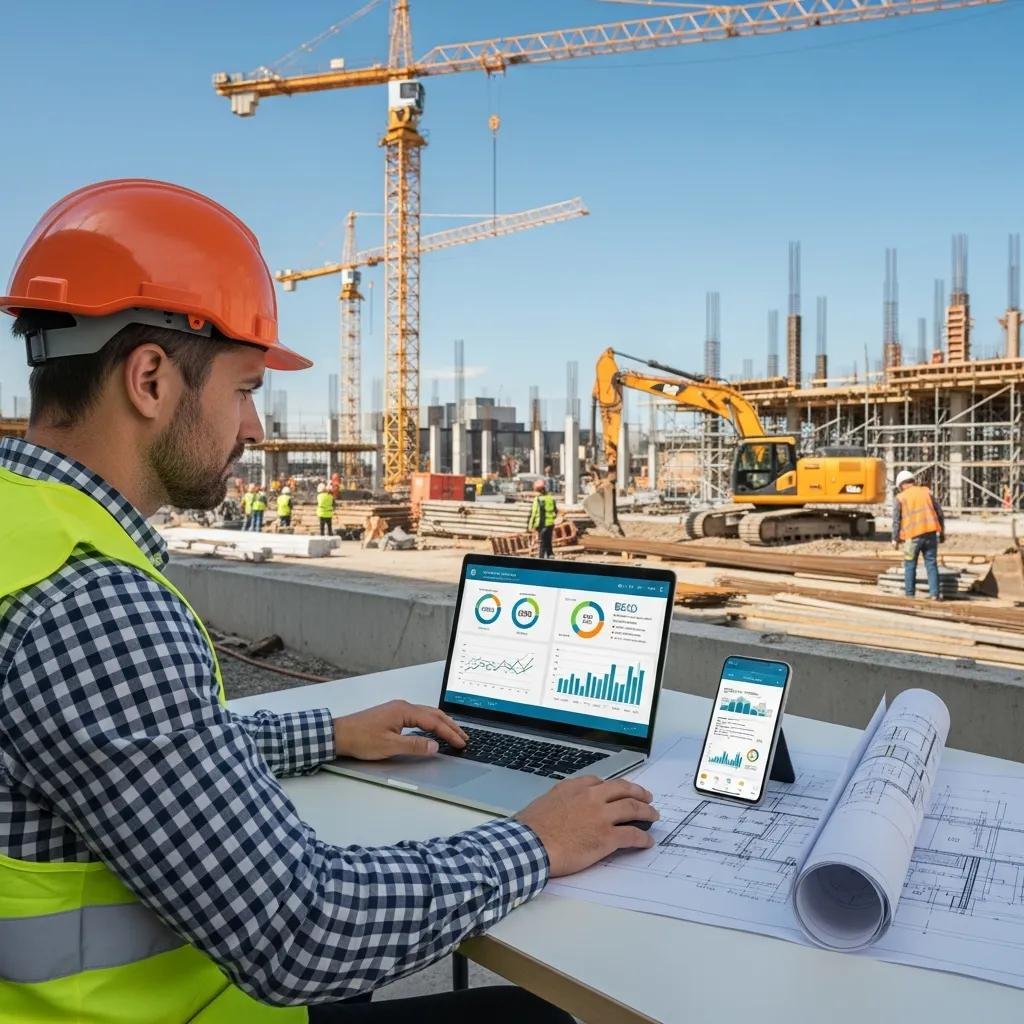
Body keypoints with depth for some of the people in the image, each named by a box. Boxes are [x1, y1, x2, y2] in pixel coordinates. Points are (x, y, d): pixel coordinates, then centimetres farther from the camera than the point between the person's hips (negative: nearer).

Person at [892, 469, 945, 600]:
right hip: (930, 533, 2)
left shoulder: (900, 497, 4)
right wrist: (942, 532, 18)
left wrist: (895, 539, 7)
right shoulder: (926, 492, 12)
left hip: (913, 535, -2)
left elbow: (896, 520, 0)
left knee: (910, 565, 9)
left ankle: (909, 594, 11)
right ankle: (934, 593, 0)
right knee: (931, 564, 5)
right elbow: (939, 512, 11)